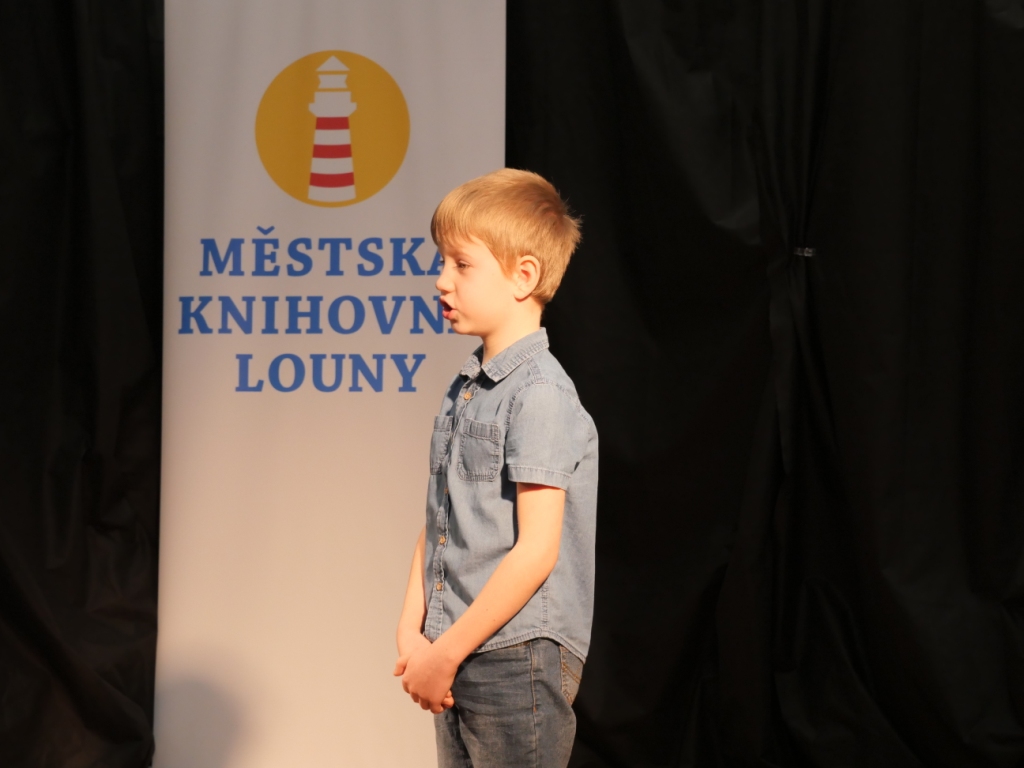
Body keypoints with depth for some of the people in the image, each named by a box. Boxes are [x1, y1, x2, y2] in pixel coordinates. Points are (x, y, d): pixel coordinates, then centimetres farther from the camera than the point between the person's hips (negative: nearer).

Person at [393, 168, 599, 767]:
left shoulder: (540, 395, -15)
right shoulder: (465, 390, 10)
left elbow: (536, 552, -19)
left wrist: (445, 652, -15)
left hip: (518, 660, -8)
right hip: (457, 659, 8)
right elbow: (437, 525, 12)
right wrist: (412, 632, 1)